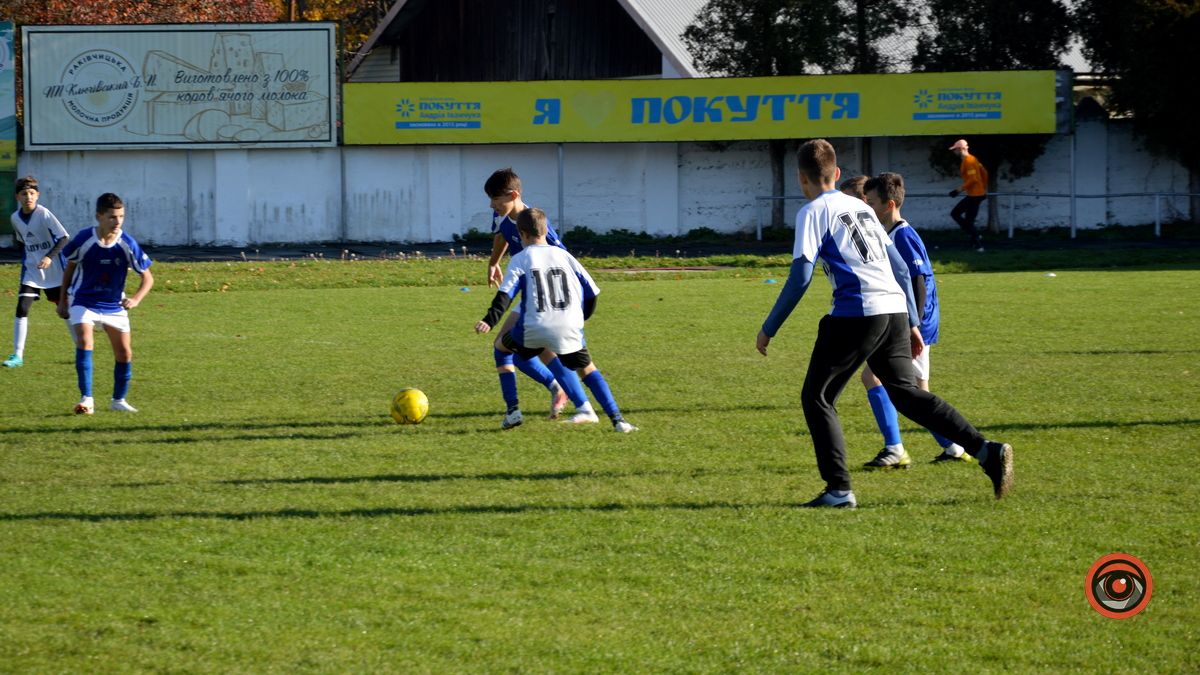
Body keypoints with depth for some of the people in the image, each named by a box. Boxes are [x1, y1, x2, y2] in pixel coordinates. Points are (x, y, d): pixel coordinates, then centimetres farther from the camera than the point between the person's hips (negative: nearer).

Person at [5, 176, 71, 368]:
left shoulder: (44, 214, -16)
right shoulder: (16, 218, -1)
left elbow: (63, 238, -20)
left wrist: (50, 257, -31)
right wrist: (26, 260, 12)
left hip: (54, 271, -3)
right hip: (31, 271, 3)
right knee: (22, 309, -10)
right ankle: (17, 355, -8)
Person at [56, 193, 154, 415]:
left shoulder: (127, 244, -16)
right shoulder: (83, 239, -17)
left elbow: (148, 277, -8)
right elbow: (70, 267, 2)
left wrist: (136, 298, -27)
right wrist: (62, 300, 7)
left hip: (114, 305, 2)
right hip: (83, 302, -2)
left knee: (124, 353, 2)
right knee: (84, 342, -24)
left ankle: (119, 400, 24)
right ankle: (86, 400, -24)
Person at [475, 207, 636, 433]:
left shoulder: (520, 260, 7)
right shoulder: (565, 256, 16)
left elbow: (505, 294, -7)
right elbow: (591, 292, 17)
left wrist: (489, 321, -14)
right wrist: (581, 317, 32)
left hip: (533, 330, -2)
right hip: (569, 329, 2)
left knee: (502, 346, 25)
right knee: (587, 369, 15)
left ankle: (512, 409, 16)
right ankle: (617, 419, -3)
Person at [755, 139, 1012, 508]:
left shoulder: (813, 212, 0)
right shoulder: (861, 208, 23)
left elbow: (801, 275, -9)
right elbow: (900, 267, 23)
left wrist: (769, 328, -3)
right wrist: (912, 324, 27)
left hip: (857, 312, -7)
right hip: (896, 311, 7)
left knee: (816, 397, 5)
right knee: (906, 392, 12)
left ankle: (839, 489, -4)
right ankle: (987, 450, -3)